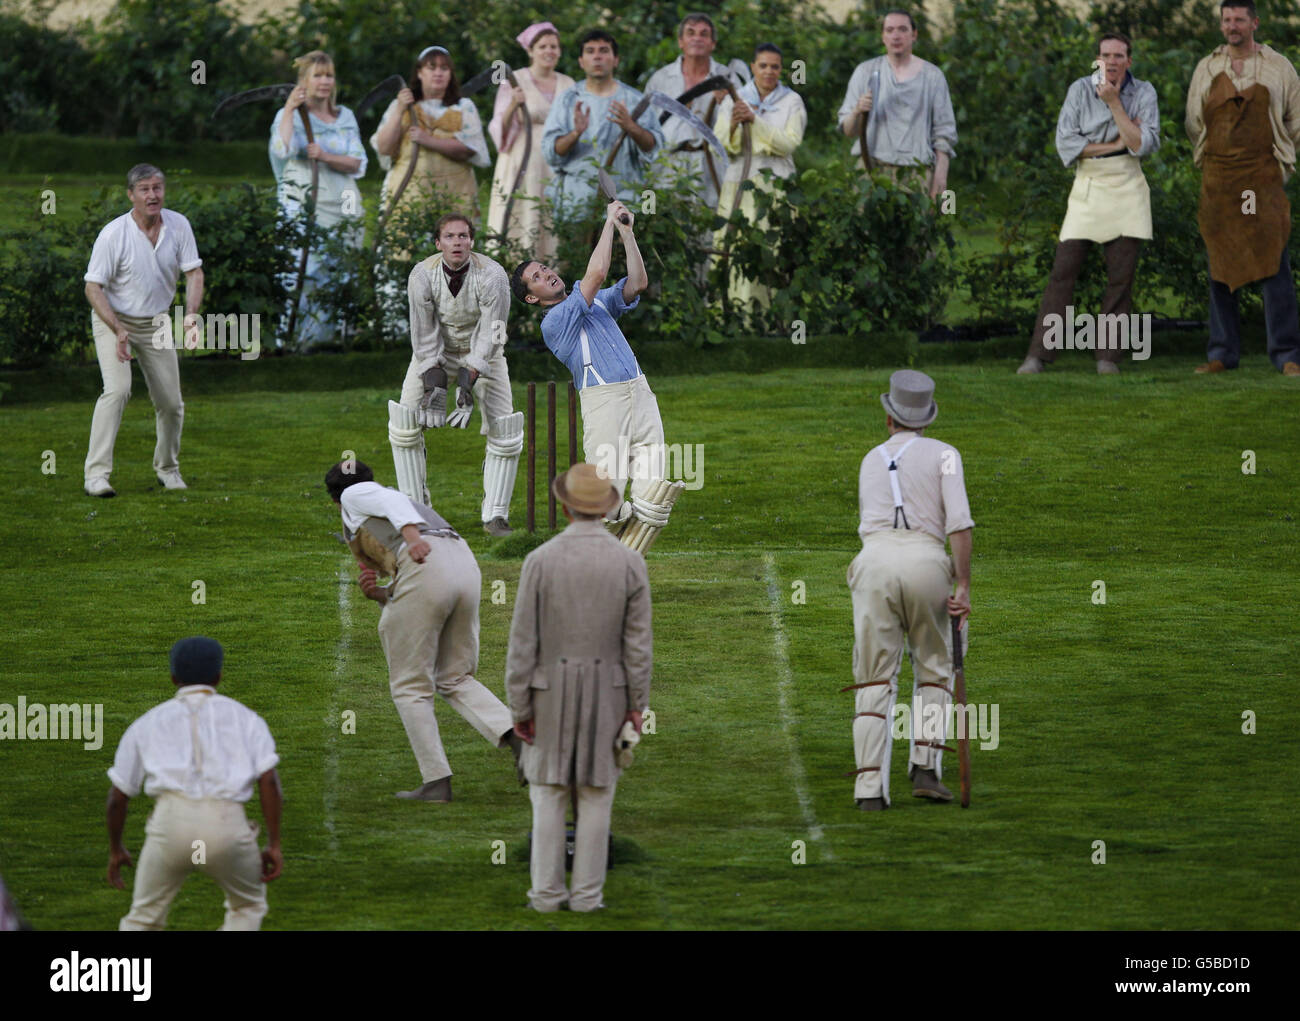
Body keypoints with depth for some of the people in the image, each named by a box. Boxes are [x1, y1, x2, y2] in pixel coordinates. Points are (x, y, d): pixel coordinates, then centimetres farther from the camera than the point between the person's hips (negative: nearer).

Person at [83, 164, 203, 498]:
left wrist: (191, 316, -23)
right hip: (112, 320, -4)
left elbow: (194, 273, -5)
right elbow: (93, 287, -18)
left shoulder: (178, 225, -8)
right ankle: (96, 474, -26)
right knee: (117, 389, -25)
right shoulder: (114, 234, -21)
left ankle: (167, 468, 27)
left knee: (171, 402, 2)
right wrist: (118, 330, -31)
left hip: (156, 323, 4)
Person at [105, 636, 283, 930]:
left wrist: (115, 850, 37)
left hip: (171, 820, 0)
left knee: (145, 917, 17)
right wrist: (274, 845, 8)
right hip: (226, 823, 0)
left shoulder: (148, 722, 23)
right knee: (248, 905, 26)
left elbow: (118, 796, 23)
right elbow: (269, 781, 6)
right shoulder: (244, 716, 21)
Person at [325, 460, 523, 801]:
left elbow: (391, 501, -5)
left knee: (410, 686, 3)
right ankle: (515, 733, -9)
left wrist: (412, 535, -23)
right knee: (455, 680, 16)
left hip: (425, 568, -7)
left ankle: (437, 781, -3)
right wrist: (377, 593, 16)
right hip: (466, 565, 8)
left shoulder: (356, 495, 19)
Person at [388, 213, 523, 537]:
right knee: (405, 424, -11)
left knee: (505, 433, -10)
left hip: (481, 353, -1)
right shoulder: (422, 276, -24)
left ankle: (495, 515, 3)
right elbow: (425, 337, -19)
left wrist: (467, 385, -34)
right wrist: (433, 386, -28)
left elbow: (490, 337, -26)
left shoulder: (492, 277, -27)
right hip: (436, 352, 1)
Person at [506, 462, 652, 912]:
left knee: (549, 791, 9)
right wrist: (637, 705, 3)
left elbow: (523, 641, -11)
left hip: (551, 690, -1)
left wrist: (519, 709, -4)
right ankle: (587, 892, 9)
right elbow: (638, 643, -7)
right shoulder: (629, 563, -9)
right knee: (595, 793, 8)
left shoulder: (540, 560, -12)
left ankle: (547, 891, 8)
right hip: (607, 692, 1)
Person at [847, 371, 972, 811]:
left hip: (875, 561, 2)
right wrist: (963, 586, -4)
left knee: (875, 680, 3)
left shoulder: (872, 461, 22)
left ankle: (871, 788, -7)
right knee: (933, 669, 17)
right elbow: (959, 521, -3)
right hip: (926, 562, -2)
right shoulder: (943, 455, 10)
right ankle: (925, 769, 4)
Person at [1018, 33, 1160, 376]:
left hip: (1126, 189, 0)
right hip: (1087, 188, 0)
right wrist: (1115, 145, -11)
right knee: (1064, 270, -6)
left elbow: (1143, 145, -12)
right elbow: (1065, 142, -8)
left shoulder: (1143, 93, 0)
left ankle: (1108, 356, 5)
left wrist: (1114, 103, -15)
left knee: (1121, 276, -3)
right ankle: (1038, 354, -7)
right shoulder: (1081, 90, -1)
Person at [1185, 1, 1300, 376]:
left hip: (1262, 176, -3)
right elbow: (1194, 123, 20)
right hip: (1217, 179, 3)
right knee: (1221, 268, 3)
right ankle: (1222, 353, 9)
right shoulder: (1206, 69, 11)